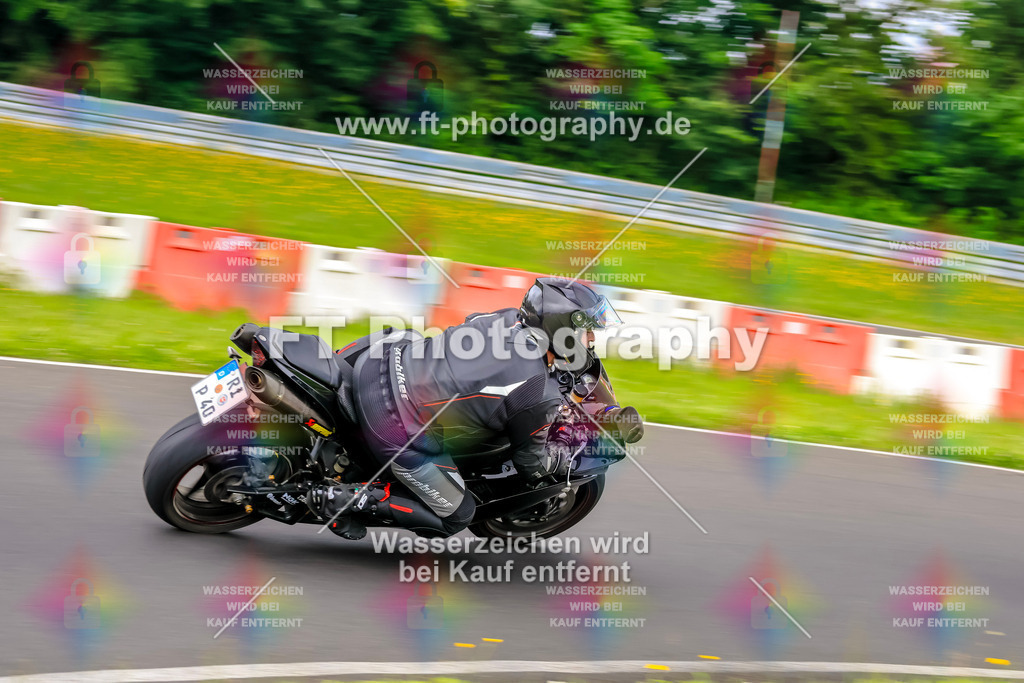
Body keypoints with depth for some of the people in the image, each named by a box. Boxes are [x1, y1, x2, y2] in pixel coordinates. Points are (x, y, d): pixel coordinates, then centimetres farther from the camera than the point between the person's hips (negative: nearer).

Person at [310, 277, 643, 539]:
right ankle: (349, 499, 2)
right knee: (454, 519, 13)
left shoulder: (511, 317, 0)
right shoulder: (542, 397, -18)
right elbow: (529, 459, 1)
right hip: (399, 433, -6)